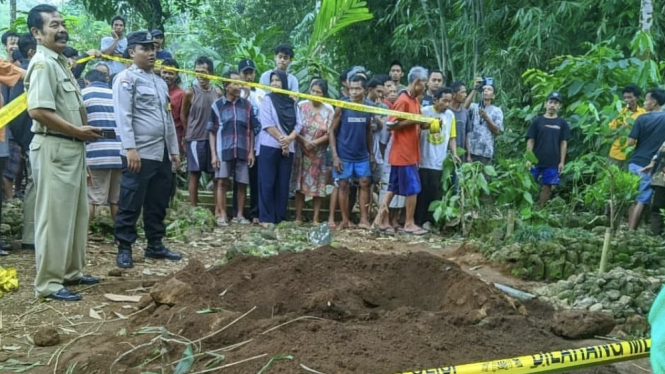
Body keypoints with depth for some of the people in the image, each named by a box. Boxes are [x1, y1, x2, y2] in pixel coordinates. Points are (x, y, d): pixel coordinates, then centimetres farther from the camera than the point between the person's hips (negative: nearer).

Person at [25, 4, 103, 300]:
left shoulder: (60, 62, 17)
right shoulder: (42, 64, -14)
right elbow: (38, 110, -24)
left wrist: (84, 130, 8)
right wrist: (77, 131, -17)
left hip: (72, 147, 10)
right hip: (54, 148, -10)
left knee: (76, 213, 16)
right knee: (54, 215, -5)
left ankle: (71, 271, 28)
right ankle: (48, 282, 2)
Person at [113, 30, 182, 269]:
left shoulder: (160, 82, 19)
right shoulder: (126, 79, -5)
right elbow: (123, 116, -14)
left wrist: (174, 149, 17)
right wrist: (130, 149, -21)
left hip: (162, 153, 8)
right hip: (140, 153, -8)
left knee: (158, 204, 13)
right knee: (131, 204, -2)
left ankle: (155, 246, 23)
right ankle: (124, 249, 6)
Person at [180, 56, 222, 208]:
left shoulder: (217, 92, 3)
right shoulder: (190, 92, -5)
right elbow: (183, 116, 5)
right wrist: (191, 133, 10)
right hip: (195, 139, -3)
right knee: (194, 174, 1)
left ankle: (218, 210, 12)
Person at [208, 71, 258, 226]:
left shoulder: (247, 105, 7)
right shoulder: (217, 105, 1)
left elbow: (251, 130, 10)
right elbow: (212, 132, 2)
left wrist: (251, 151, 4)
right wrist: (213, 154, -4)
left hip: (242, 151, 2)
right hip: (223, 151, -2)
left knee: (242, 183, 5)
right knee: (221, 182, -1)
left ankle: (239, 215, 16)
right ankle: (222, 215, 6)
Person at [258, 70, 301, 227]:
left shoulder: (292, 102, 11)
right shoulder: (267, 100, 1)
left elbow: (298, 124, 6)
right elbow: (267, 124, -8)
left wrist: (289, 139, -12)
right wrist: (282, 139, -13)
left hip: (288, 148, 4)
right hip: (269, 147, -4)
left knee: (283, 184, 5)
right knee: (268, 183, -4)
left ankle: (280, 218, 10)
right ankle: (266, 218, -1)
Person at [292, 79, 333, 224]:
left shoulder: (329, 109, -2)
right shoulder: (301, 106, -2)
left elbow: (329, 133, -4)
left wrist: (315, 142, -16)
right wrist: (304, 141, -17)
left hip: (319, 153, 0)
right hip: (301, 151, 0)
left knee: (318, 185, 3)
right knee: (300, 185, 1)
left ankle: (316, 218, 8)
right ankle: (298, 217, 7)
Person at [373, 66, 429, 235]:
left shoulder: (415, 101, 13)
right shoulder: (403, 101, -16)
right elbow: (391, 125, -18)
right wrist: (413, 121, -19)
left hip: (409, 152, 9)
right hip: (404, 153, -9)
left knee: (394, 187, 10)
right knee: (413, 188, -2)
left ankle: (379, 218, 14)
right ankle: (409, 224, 8)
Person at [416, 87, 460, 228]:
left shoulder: (450, 115, 7)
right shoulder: (425, 111, -4)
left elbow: (452, 137, 11)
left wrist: (454, 153, 0)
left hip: (440, 162, 3)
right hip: (424, 161, -3)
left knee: (436, 194, 3)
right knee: (422, 193, 3)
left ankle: (429, 220, 13)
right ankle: (418, 221, 11)